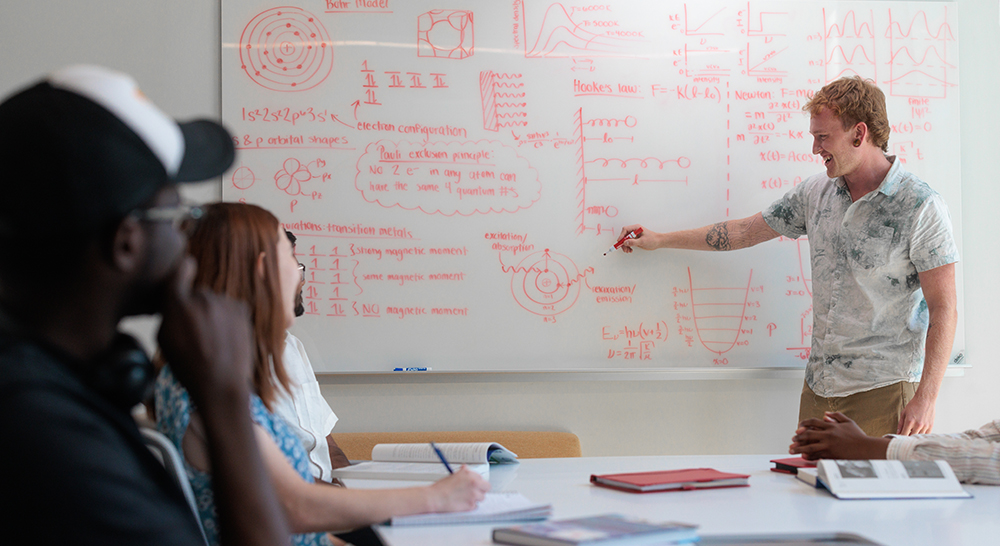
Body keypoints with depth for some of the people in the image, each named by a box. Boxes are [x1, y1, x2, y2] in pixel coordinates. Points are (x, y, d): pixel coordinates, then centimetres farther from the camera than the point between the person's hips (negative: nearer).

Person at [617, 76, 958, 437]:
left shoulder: (920, 207, -10)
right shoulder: (816, 192, 8)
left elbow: (944, 308, -11)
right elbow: (745, 232, 19)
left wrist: (925, 398, -16)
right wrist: (659, 240, 24)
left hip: (883, 390, -6)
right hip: (819, 385, 6)